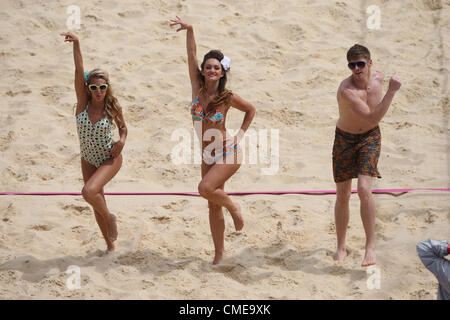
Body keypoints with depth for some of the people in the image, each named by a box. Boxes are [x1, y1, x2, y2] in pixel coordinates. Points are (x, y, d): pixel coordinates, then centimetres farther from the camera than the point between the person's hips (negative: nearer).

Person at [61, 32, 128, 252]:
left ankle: (110, 218, 0)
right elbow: (79, 70, -26)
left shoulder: (113, 107, -15)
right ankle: (110, 244, 31)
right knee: (97, 204, 12)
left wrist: (122, 140, -17)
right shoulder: (83, 101, -13)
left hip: (110, 159, -3)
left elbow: (123, 127, 5)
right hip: (88, 160, 3)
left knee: (89, 192, -28)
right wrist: (76, 44, -38)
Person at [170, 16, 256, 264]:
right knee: (213, 206, 9)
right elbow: (192, 55, -12)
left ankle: (233, 207, 2)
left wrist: (240, 135, 0)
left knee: (205, 189, -26)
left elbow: (251, 110, 7)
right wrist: (189, 30, -24)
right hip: (207, 155, 4)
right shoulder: (197, 87, -4)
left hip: (228, 152, -4)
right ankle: (219, 251, 22)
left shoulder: (227, 97, -11)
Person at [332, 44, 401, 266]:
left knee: (364, 190, -19)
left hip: (370, 139, 2)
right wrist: (392, 92, -35)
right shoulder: (346, 90, -29)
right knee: (342, 196, 7)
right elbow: (373, 118, -33)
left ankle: (370, 246, -15)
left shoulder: (377, 77, -10)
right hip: (344, 140, -2)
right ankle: (341, 247, 24)